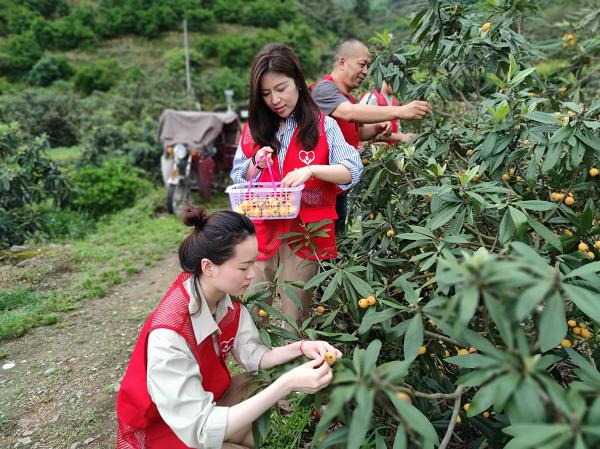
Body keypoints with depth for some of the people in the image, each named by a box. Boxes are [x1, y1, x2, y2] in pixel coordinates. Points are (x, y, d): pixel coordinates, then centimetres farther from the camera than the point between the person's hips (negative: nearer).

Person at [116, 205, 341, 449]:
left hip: (205, 399, 7)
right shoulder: (169, 334, -36)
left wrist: (301, 347, -26)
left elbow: (253, 355, -8)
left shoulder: (225, 297, -14)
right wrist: (287, 383, -40)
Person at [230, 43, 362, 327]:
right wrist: (255, 165, -8)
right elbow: (237, 181, 13)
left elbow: (351, 171, -9)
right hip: (260, 232, 3)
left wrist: (310, 170, -24)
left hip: (305, 232, -3)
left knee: (293, 320, 6)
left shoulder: (323, 127, 0)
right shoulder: (253, 130, 9)